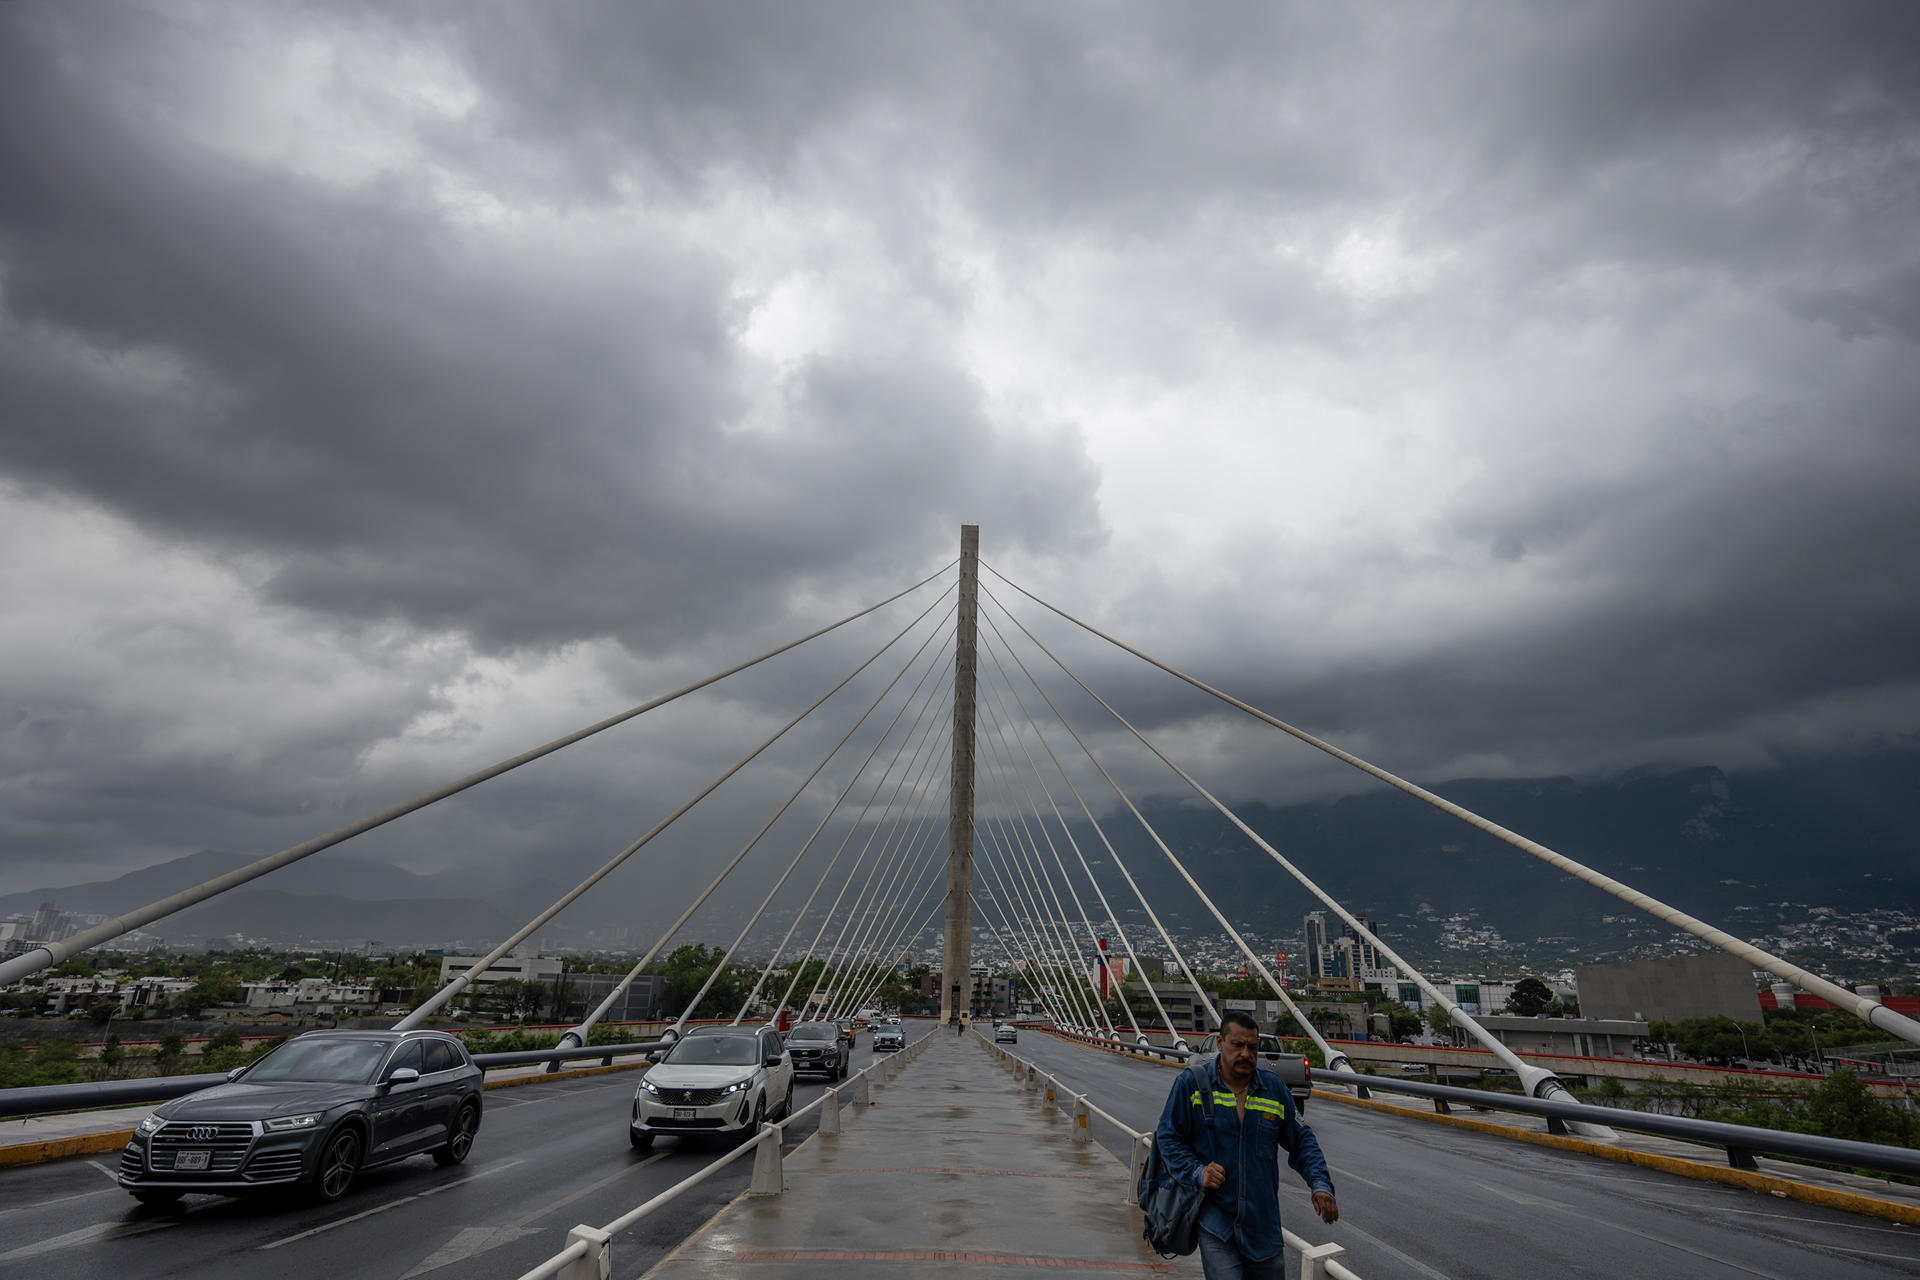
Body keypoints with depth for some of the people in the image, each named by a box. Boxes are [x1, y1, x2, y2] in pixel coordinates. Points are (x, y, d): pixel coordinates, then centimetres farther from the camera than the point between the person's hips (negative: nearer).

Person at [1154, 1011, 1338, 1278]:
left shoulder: (1273, 1087, 3)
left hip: (1263, 1223, 4)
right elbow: (1168, 1136, -3)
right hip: (1213, 1214, -4)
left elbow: (1301, 1140, 12)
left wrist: (1320, 1185, -1)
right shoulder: (1192, 1082, -8)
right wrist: (1196, 1173, -17)